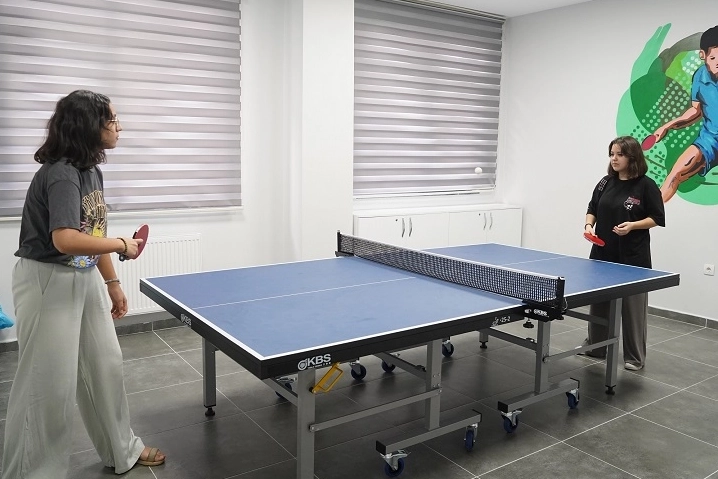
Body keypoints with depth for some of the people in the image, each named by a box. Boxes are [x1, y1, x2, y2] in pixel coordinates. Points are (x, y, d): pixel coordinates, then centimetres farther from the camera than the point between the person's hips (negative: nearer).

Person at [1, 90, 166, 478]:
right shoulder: (61, 174, -21)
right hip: (48, 282, -9)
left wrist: (112, 282, 16)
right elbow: (66, 240, -33)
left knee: (105, 367, 16)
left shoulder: (91, 170, 8)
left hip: (86, 278, 9)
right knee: (50, 383, 1)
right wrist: (123, 245, -21)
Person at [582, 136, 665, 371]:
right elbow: (592, 209, 14)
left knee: (632, 305, 2)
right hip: (603, 253, 5)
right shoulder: (606, 182, 6)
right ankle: (596, 346, 30)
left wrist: (632, 225, -20)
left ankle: (635, 356, 15)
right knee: (599, 300, 14)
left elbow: (657, 218, -5)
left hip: (632, 257, -5)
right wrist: (589, 224, -5)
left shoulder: (646, 185, -7)